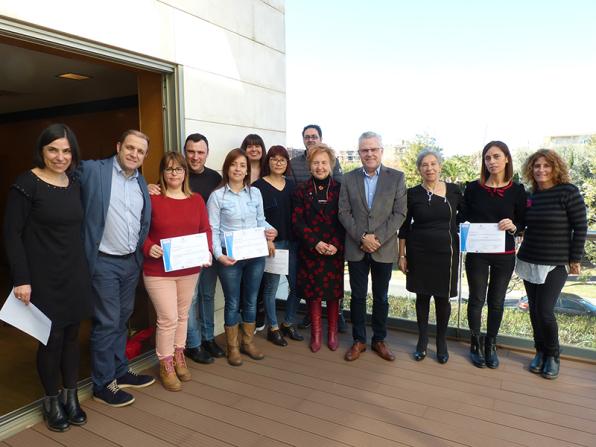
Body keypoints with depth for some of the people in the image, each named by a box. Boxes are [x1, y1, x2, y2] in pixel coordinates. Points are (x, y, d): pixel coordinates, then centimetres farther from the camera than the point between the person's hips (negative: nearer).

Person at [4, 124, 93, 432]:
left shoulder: (75, 184, 7)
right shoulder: (27, 184, -10)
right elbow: (12, 234, -11)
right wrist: (21, 279, -15)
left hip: (75, 274, 5)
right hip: (43, 278, -5)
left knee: (72, 335, 13)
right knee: (51, 339, 5)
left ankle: (71, 396, 31)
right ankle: (52, 401, 28)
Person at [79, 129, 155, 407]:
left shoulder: (141, 182, 9)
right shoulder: (92, 170, -10)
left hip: (132, 261, 6)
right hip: (104, 262, -6)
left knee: (122, 319, 18)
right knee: (107, 322, 2)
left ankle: (120, 371, 34)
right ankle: (103, 385, 19)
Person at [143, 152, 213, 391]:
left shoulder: (196, 200, 5)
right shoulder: (151, 198, -8)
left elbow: (205, 230, 6)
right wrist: (149, 247, -22)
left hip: (189, 269, 4)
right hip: (158, 270, -4)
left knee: (182, 315, 16)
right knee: (168, 319, -1)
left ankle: (178, 358, 35)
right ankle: (166, 366, 20)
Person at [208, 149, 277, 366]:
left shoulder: (255, 193, 6)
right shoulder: (217, 196, -5)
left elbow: (260, 220, 11)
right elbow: (212, 229, -7)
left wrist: (269, 229, -10)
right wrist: (219, 254, -18)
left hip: (256, 255, 4)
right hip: (230, 257, -3)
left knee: (251, 301, 15)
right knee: (232, 303, 9)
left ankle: (248, 342, 33)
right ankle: (233, 347, 26)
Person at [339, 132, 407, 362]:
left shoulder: (396, 177, 0)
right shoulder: (349, 178, 3)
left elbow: (400, 213, -5)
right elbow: (344, 213, -1)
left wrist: (377, 238, -14)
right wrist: (362, 237, -13)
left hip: (384, 249, 0)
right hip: (356, 248, 1)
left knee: (381, 297, 12)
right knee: (358, 296, 10)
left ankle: (379, 340, 28)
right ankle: (358, 340, 24)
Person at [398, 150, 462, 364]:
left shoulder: (454, 191, -1)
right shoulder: (412, 193, -3)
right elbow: (404, 227, 1)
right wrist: (402, 255, -1)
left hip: (446, 252, 0)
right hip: (419, 253, 0)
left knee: (443, 297, 8)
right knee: (422, 296, 10)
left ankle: (441, 342, 27)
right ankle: (422, 340, 25)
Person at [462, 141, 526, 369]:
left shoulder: (517, 190, -2)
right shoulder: (473, 188, -3)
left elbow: (522, 223, 4)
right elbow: (463, 218, 3)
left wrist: (513, 226, -18)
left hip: (504, 255, 1)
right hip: (477, 253, -1)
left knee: (497, 301, 12)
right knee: (477, 299, 9)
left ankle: (491, 345, 30)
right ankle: (475, 344, 27)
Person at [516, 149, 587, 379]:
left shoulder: (568, 192, -8)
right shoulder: (530, 196, 6)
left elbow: (580, 227, -8)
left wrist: (575, 259, -8)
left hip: (556, 264, -5)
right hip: (529, 262, 5)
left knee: (545, 311, -8)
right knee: (534, 309, 9)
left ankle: (553, 356, 16)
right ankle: (540, 352, 27)